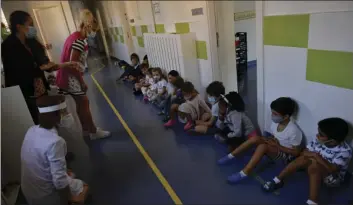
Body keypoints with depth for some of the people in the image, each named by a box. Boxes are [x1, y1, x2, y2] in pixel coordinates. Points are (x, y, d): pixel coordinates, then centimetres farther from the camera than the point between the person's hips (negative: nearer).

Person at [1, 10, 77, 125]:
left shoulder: (31, 42, 5)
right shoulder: (8, 46, -14)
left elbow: (45, 64, 11)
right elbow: (20, 75, -19)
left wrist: (64, 65, 3)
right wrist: (42, 68, -11)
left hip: (41, 92, 6)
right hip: (25, 97, -6)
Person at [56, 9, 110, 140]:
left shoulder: (74, 36, 12)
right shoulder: (80, 40, -20)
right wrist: (82, 82, -18)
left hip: (68, 77, 10)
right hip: (71, 78, -10)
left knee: (80, 103, 16)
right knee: (84, 103, 1)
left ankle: (86, 129, 29)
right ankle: (93, 132, 13)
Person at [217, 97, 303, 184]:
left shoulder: (293, 130, -26)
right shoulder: (275, 122, -5)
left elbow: (296, 152, -20)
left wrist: (278, 146, -26)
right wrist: (269, 140, -13)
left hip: (286, 155, -7)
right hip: (275, 149, 7)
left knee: (263, 146, -34)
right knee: (255, 138, -18)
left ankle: (243, 173, -37)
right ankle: (230, 156, -12)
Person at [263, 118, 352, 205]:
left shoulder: (345, 151, -24)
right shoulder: (318, 140, -11)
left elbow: (333, 170, -34)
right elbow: (304, 153, -8)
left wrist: (316, 156, -38)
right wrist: (313, 158, -27)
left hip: (334, 177, -5)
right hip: (316, 171, 5)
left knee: (314, 166, -35)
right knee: (304, 158, -26)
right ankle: (277, 180, -20)